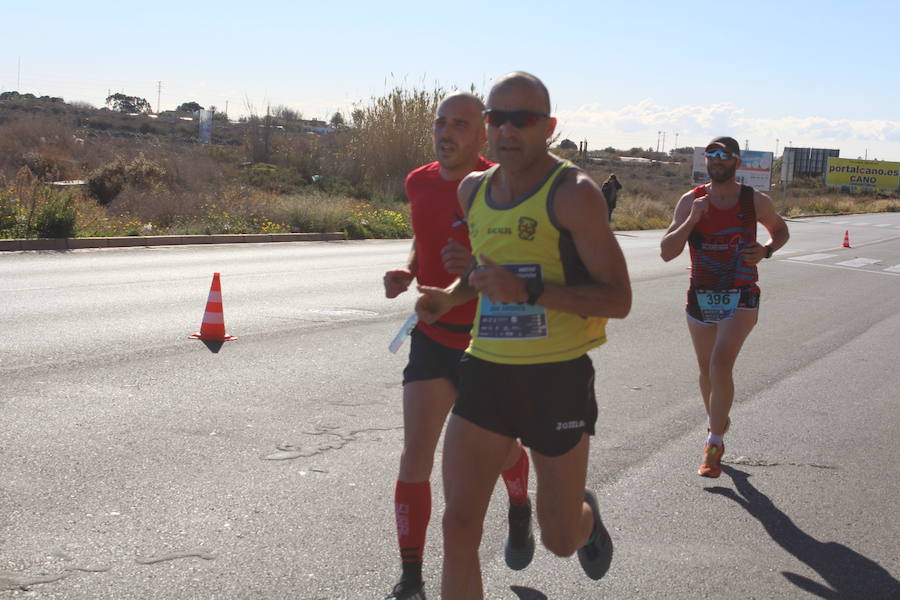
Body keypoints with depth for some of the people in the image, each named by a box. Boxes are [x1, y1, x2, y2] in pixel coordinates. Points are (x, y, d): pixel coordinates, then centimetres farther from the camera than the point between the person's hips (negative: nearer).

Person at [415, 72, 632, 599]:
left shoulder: (574, 192, -12)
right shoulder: (473, 190, 8)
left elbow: (618, 300, -15)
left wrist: (530, 291, -26)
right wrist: (450, 297, 7)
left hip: (558, 379, -4)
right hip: (486, 371, 5)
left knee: (561, 540, 12)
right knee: (459, 526, -5)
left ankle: (586, 516, 50)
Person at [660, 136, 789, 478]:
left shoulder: (755, 202, -3)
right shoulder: (691, 201, -3)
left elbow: (781, 231, 16)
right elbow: (666, 252, -9)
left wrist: (767, 250, -6)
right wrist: (692, 219, -22)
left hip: (741, 299, -2)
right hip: (701, 298, 3)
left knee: (721, 364, -19)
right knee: (707, 369, 16)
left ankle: (714, 443, -9)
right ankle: (717, 419, 44)